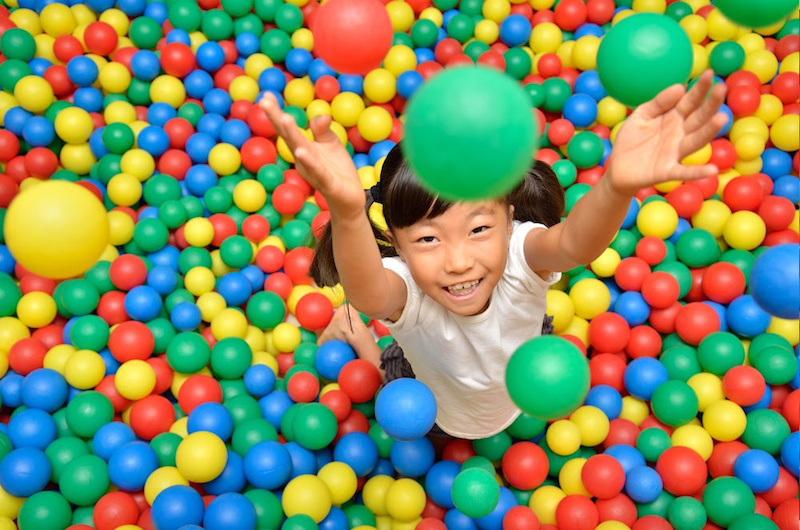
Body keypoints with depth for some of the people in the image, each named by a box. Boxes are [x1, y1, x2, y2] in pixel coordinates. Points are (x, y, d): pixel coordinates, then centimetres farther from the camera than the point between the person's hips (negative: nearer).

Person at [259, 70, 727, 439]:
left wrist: (618, 187, -87)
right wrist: (348, 212, -91)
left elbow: (575, 244, -64)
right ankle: (355, 335, 45)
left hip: (523, 400, 1)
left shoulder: (520, 257, -42)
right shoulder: (403, 292, -45)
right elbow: (368, 294, -69)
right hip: (434, 418, -1)